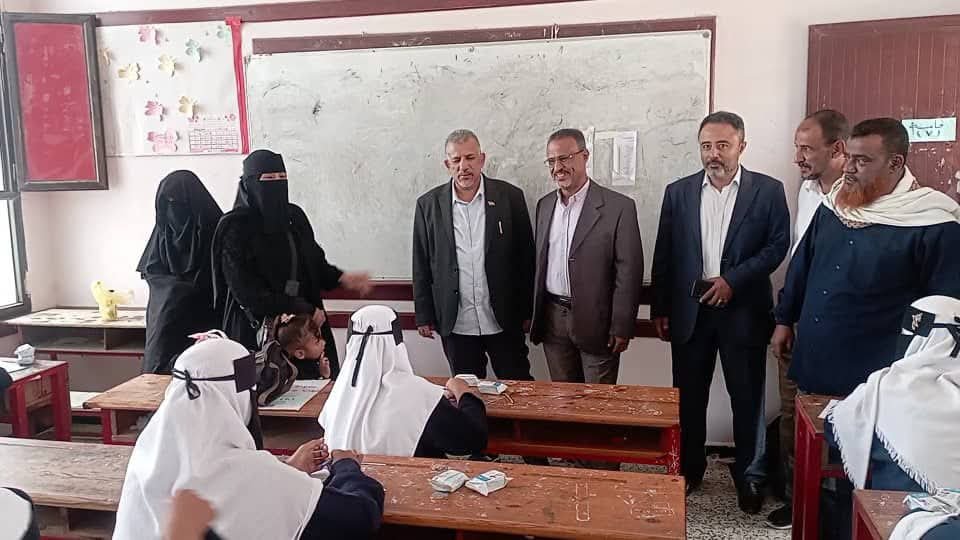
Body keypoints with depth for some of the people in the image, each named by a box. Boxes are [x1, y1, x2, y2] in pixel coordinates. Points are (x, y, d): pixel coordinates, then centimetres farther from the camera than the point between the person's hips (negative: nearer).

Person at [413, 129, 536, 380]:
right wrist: (424, 316, 4)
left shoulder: (510, 197, -2)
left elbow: (526, 258, 2)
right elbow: (421, 265, 5)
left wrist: (527, 312, 2)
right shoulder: (428, 204, 1)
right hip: (456, 325, 1)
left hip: (504, 321, 0)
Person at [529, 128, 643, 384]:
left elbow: (629, 271, -11)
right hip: (552, 319, 5)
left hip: (595, 322, -5)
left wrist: (621, 328, -12)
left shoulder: (619, 207, -10)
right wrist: (533, 313, 12)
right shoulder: (544, 204, 8)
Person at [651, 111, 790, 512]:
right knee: (688, 396, 12)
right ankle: (689, 470, 28)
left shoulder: (768, 190, -1)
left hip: (744, 309, -2)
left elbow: (778, 245, -4)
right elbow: (663, 255, 5)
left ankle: (749, 475, 25)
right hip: (689, 309, 2)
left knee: (747, 398, 7)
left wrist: (733, 279, -14)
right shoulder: (678, 192, 4)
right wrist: (660, 309, 3)